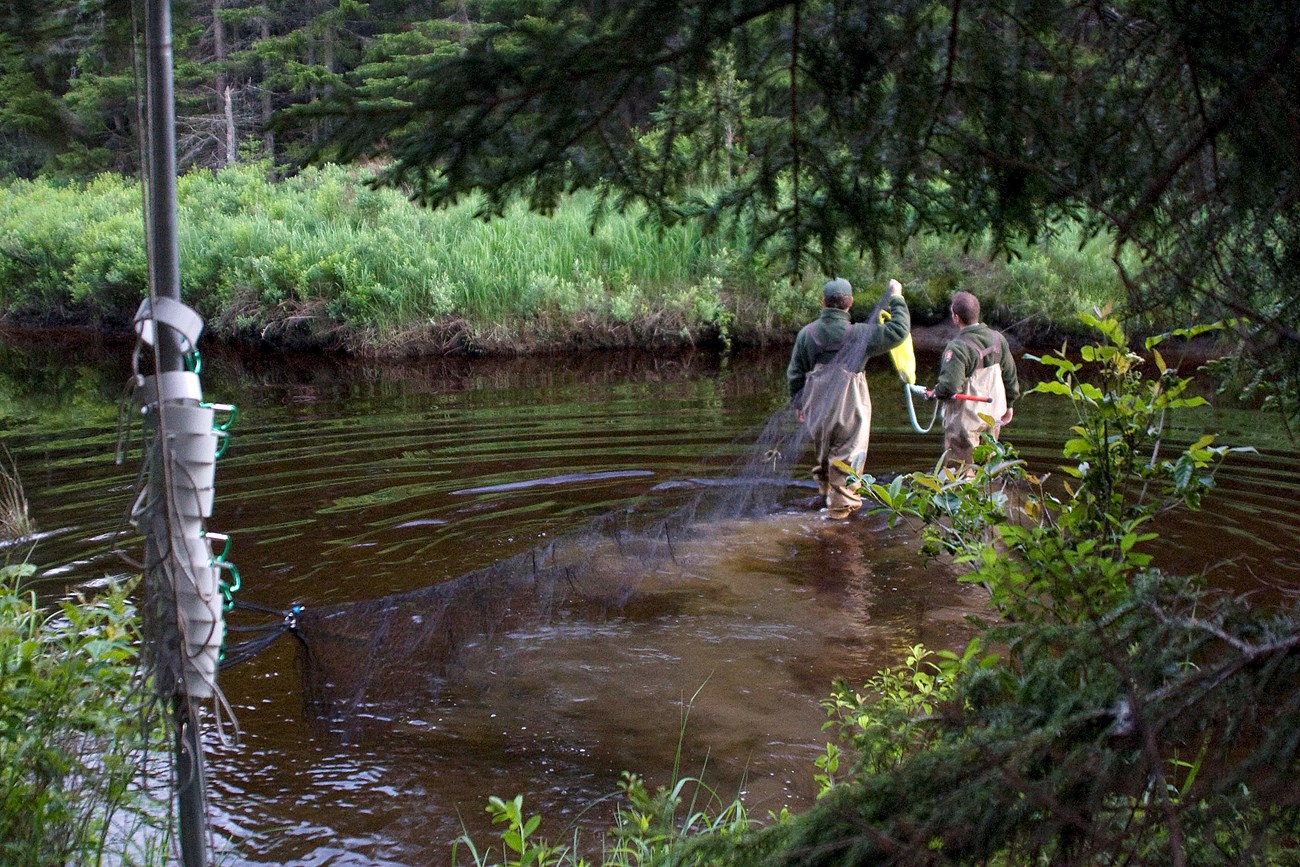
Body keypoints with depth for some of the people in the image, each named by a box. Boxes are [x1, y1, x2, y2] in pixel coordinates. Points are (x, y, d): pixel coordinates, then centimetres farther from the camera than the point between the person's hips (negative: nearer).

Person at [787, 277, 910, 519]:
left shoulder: (806, 333, -4)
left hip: (817, 408, 4)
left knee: (823, 451, 25)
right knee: (846, 455, 10)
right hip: (848, 409, -4)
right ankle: (841, 504, 18)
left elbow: (795, 374, 5)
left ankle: (825, 487, 43)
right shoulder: (858, 334, -17)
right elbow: (898, 331, -13)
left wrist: (798, 402, 19)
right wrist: (897, 299, -1)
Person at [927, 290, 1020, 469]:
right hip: (993, 415, 7)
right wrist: (1009, 405, 21)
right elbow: (1010, 375, 9)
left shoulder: (957, 348, -24)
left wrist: (934, 393, -6)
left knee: (961, 468, 3)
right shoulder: (997, 339, -1)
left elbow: (950, 386, -29)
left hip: (966, 419, -7)